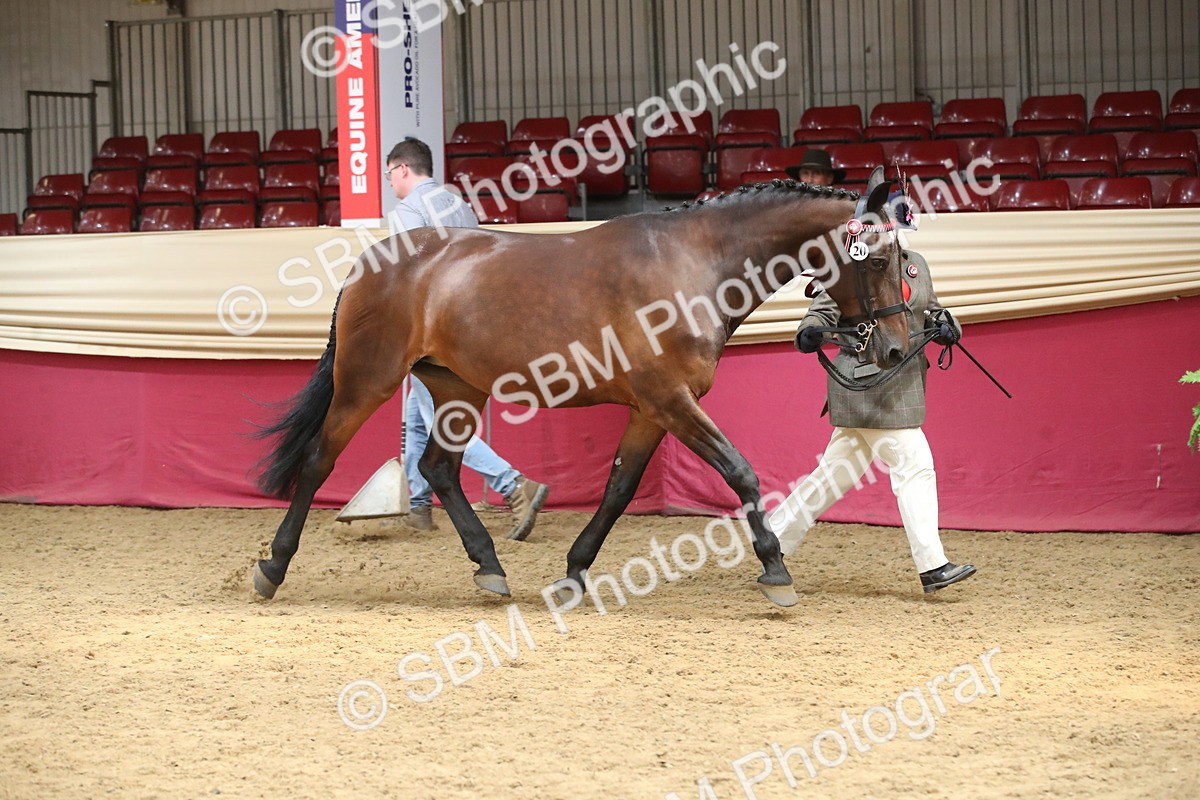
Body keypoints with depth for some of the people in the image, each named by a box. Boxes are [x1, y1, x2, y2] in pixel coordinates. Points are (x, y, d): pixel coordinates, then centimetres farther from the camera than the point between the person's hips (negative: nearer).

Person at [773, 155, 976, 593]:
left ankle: (775, 536, 20)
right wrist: (810, 332, -30)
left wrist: (945, 325, 1)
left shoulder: (914, 263, 13)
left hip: (901, 385, 8)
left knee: (840, 468, 11)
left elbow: (931, 308, 23)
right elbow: (824, 308, -9)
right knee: (914, 464, -9)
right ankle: (932, 566, -6)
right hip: (867, 382, -8)